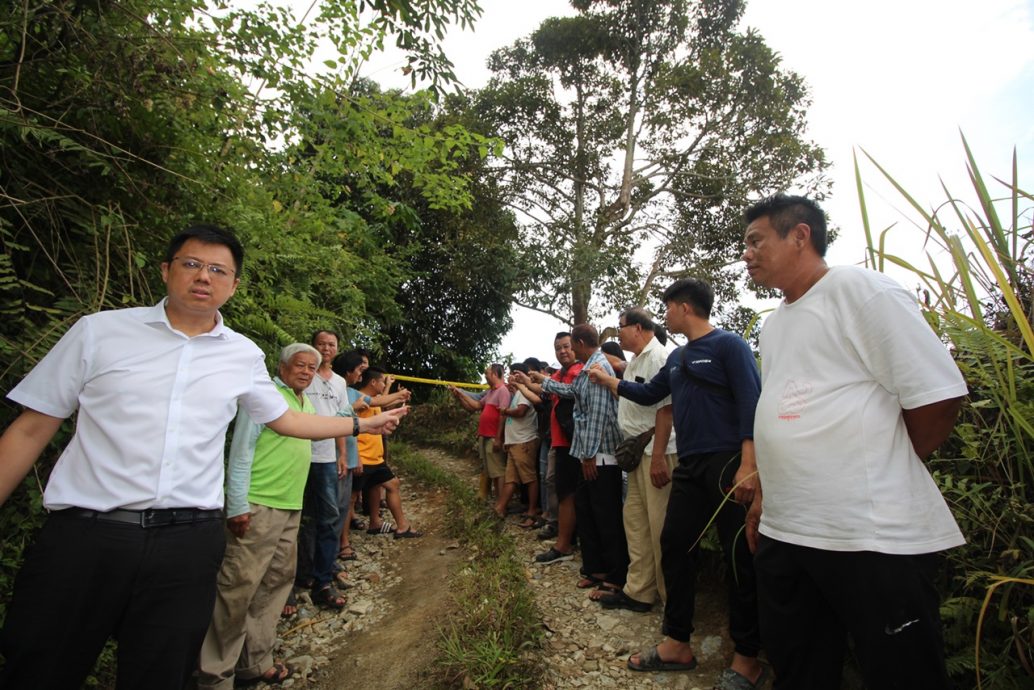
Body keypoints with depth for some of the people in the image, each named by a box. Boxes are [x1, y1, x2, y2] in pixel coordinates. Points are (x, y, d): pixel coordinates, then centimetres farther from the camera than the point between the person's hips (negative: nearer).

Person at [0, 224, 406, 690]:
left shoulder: (244, 356, 7)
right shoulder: (98, 330, 2)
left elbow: (284, 420, 21)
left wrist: (360, 423, 22)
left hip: (188, 542, 2)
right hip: (84, 534, -1)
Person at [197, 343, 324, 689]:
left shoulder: (309, 406, 15)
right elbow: (241, 451, -13)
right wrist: (237, 505, -16)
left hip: (292, 507, 9)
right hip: (259, 505, -8)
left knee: (277, 581, 14)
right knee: (238, 586, -4)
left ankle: (255, 660, 28)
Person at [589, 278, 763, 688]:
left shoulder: (728, 345, -7)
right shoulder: (677, 357, 16)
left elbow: (751, 403, -16)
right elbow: (650, 394, 28)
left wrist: (748, 465, -23)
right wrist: (609, 382, 29)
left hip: (727, 464, -8)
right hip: (690, 467, 8)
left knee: (738, 557, 1)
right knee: (675, 546, 9)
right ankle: (677, 645, 22)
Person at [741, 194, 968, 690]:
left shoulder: (861, 290, -8)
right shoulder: (773, 324, 15)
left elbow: (937, 397, -11)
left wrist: (882, 476, -1)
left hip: (873, 537, -7)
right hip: (783, 533, 8)